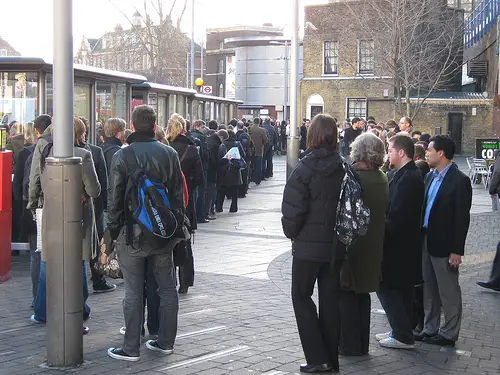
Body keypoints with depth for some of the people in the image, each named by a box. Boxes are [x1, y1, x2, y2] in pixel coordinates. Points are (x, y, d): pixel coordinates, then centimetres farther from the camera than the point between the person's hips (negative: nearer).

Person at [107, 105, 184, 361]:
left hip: (132, 234, -4)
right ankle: (166, 342, 21)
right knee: (167, 288, 12)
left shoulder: (122, 156, -9)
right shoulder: (170, 154, 2)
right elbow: (178, 194, 6)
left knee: (133, 292, 1)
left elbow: (114, 197, -8)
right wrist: (177, 226, 14)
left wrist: (113, 229, 1)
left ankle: (131, 348, 7)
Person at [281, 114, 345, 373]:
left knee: (302, 296, 8)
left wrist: (291, 232, 0)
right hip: (336, 245, 5)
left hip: (308, 245, -4)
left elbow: (293, 208, -17)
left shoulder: (306, 167, -13)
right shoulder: (343, 168, 0)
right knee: (330, 299, 12)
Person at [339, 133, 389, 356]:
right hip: (373, 246, 7)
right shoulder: (383, 180, 4)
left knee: (347, 294, 3)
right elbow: (384, 212, 10)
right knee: (363, 294, 16)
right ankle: (362, 344, 23)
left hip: (352, 245, -7)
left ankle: (350, 345, 8)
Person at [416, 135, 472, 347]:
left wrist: (457, 250, -16)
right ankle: (430, 328, 28)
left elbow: (462, 218, -15)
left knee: (448, 292, 4)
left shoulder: (459, 180, -14)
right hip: (426, 240, 8)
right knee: (429, 288, 17)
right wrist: (421, 237, 6)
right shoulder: (431, 176, 9)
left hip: (444, 244, -8)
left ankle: (449, 334, 14)